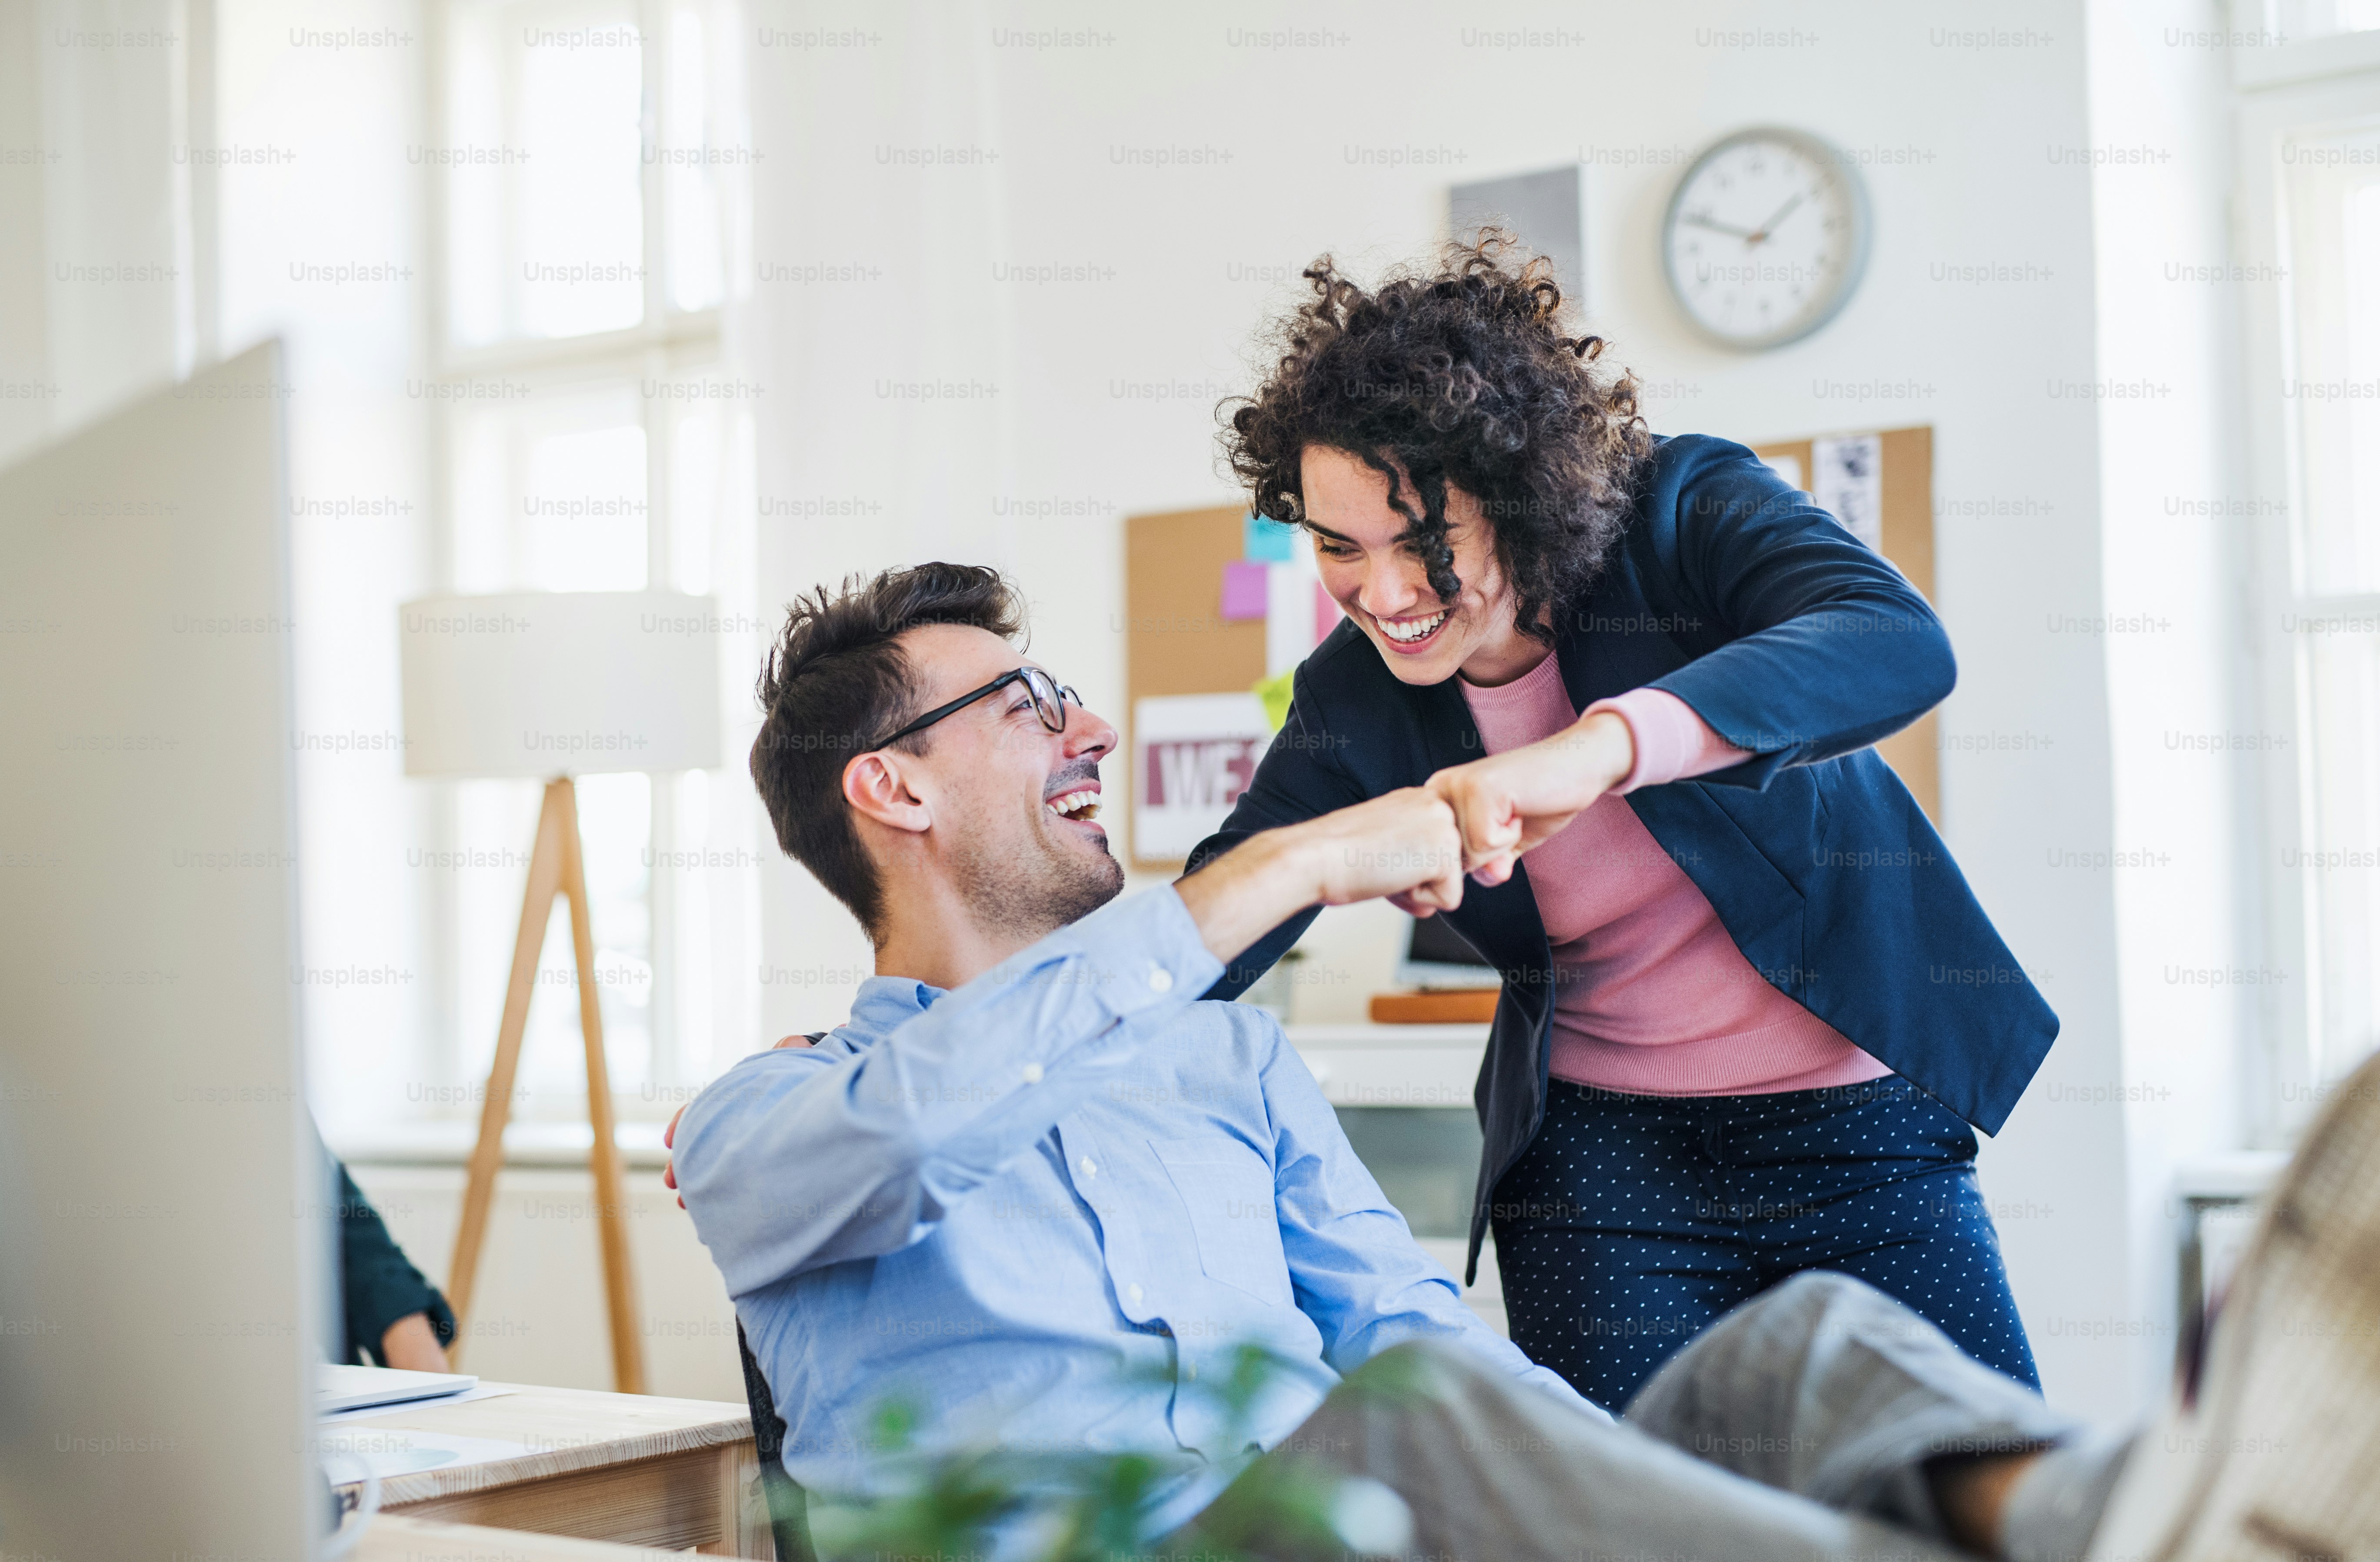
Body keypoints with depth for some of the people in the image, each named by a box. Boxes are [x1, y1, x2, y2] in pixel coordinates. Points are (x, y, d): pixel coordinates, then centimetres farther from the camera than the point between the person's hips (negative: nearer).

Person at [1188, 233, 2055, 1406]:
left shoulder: (1682, 515, -13)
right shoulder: (1354, 703, -4)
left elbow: (1902, 644, -33)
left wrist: (1604, 746, -48)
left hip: (1860, 1132, -1)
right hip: (1599, 1164, 2)